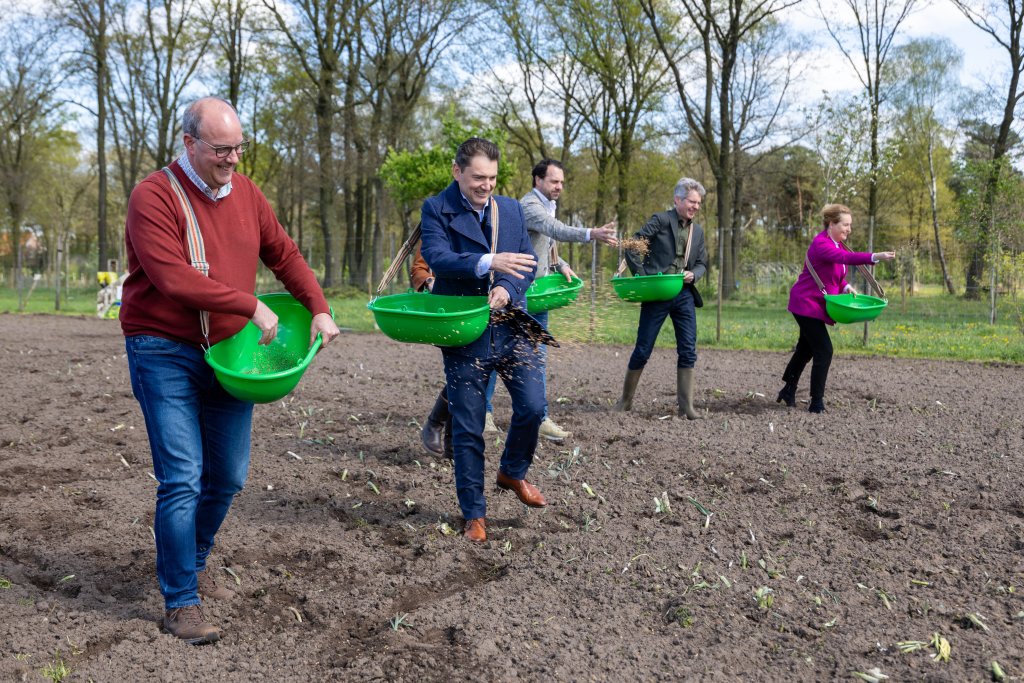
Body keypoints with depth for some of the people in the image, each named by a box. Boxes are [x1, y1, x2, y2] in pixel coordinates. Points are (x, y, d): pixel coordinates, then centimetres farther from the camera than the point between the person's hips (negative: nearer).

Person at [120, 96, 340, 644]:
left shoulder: (245, 193, 7)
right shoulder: (153, 197, -13)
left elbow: (284, 255, 13)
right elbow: (173, 278, -23)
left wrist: (319, 308, -1)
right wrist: (251, 306, -21)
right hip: (165, 354, -6)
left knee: (228, 477, 12)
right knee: (182, 480, -9)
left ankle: (194, 565, 35)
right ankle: (180, 604, 4)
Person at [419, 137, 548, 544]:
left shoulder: (511, 209, 10)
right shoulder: (437, 209, -4)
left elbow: (529, 262, 7)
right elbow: (437, 258, -20)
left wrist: (507, 289, -14)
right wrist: (489, 262, -34)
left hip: (510, 326, 4)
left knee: (532, 407, -3)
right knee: (467, 428, 3)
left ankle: (512, 472, 28)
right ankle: (474, 515, 18)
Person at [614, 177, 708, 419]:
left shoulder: (698, 231, 14)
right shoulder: (661, 220, -5)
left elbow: (702, 263, 19)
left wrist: (693, 274, -3)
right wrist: (641, 276, -13)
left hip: (684, 295, 5)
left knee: (688, 351, 0)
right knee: (642, 350, 1)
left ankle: (686, 406, 6)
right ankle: (626, 400, 17)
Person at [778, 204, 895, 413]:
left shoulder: (838, 244, 10)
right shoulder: (821, 244, -22)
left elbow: (835, 273, 20)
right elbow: (846, 258, -39)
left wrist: (845, 286, 0)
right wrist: (875, 257, -51)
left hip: (816, 304, 10)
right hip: (807, 303, -10)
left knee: (806, 349, 19)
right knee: (824, 351, -11)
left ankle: (789, 390, 33)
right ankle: (816, 402, -4)